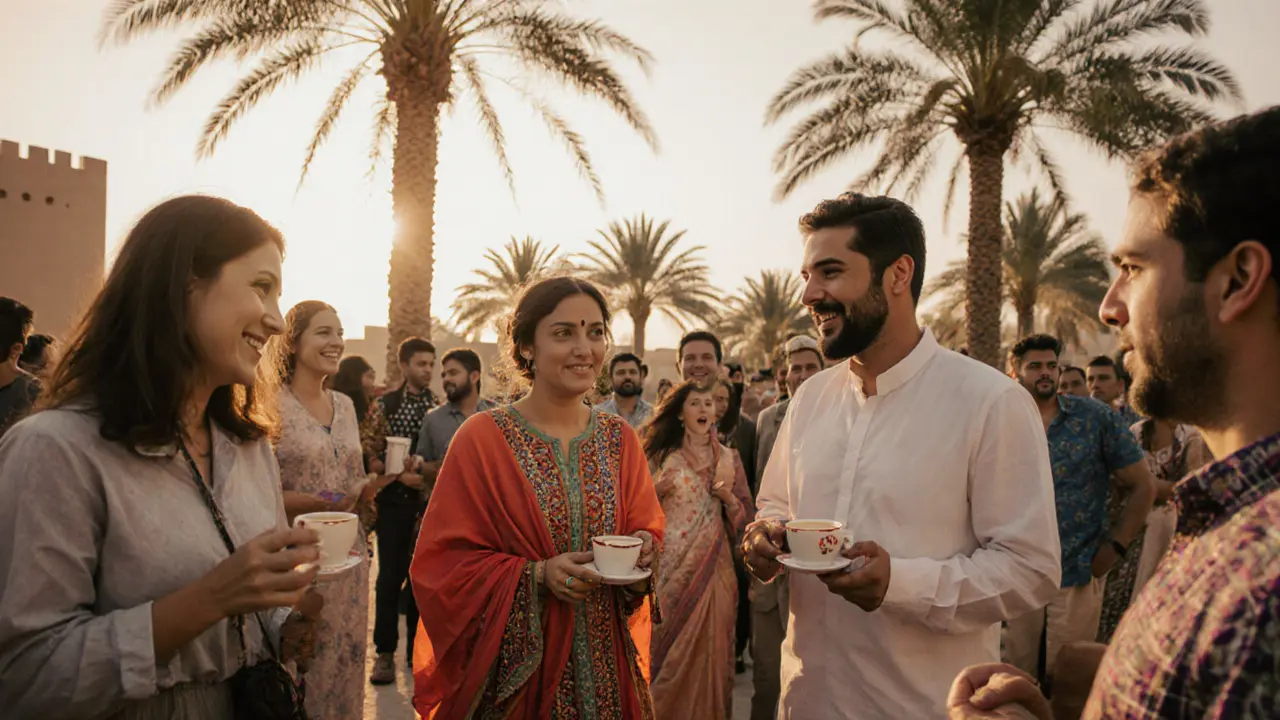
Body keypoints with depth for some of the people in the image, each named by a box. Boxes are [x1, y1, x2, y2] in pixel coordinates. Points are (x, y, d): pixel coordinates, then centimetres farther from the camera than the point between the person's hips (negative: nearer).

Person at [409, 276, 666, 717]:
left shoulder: (620, 440, 2)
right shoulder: (482, 439, -10)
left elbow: (647, 533, 8)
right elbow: (444, 563, -10)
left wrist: (642, 555, -14)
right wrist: (538, 576, -21)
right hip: (513, 665, -3)